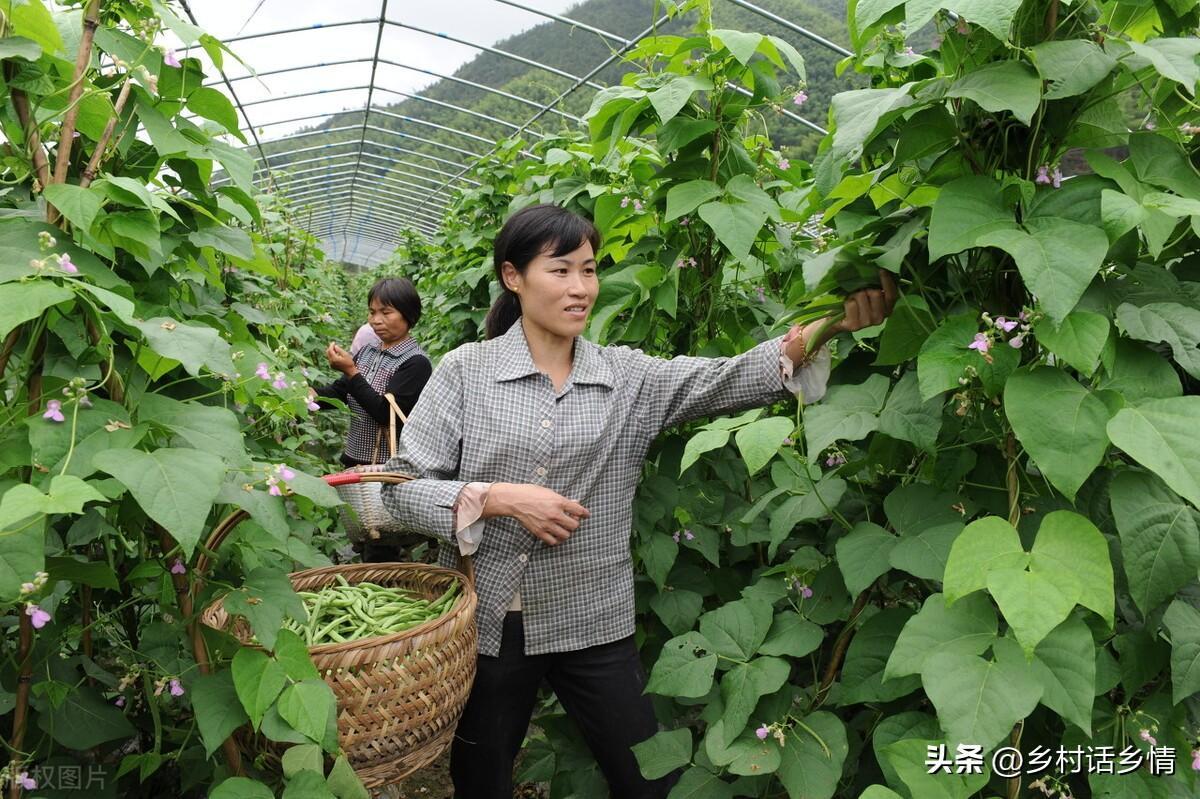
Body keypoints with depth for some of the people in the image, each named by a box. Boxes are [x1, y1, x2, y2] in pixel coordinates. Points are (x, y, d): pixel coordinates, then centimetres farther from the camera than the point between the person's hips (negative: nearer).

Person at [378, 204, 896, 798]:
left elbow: (728, 380, -15)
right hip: (485, 623, -1)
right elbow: (402, 488, -7)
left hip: (592, 623, 1)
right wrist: (500, 498, -21)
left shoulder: (629, 377, 0)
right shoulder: (465, 370, -5)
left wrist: (826, 326, -30)